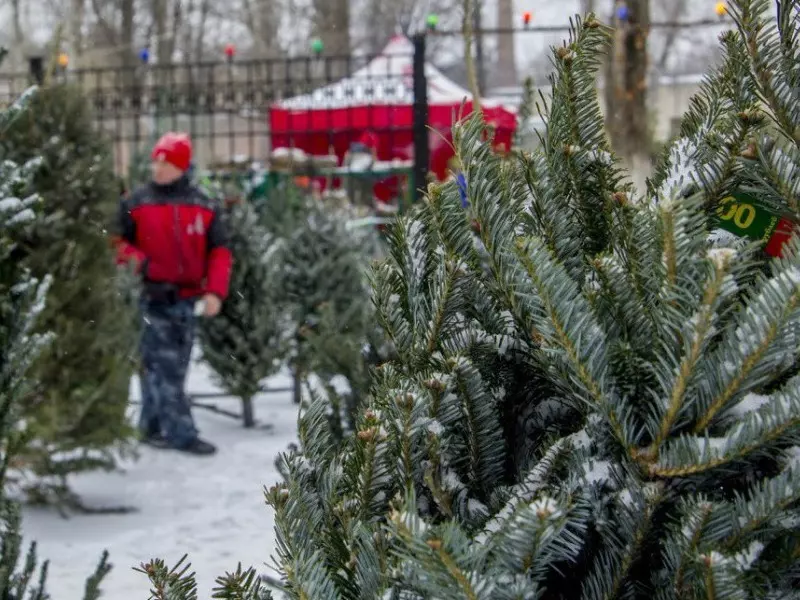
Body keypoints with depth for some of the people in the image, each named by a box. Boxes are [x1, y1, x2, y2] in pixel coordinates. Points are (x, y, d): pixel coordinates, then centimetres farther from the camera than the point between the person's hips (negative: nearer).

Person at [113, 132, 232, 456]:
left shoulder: (205, 207, 4)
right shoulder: (135, 203, 0)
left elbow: (219, 251, 6)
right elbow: (116, 241, 7)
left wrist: (214, 291, -5)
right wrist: (134, 260, -13)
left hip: (186, 297, 4)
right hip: (152, 295, -3)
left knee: (176, 367, 10)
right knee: (162, 365, -9)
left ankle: (154, 426, 23)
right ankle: (181, 433, -8)